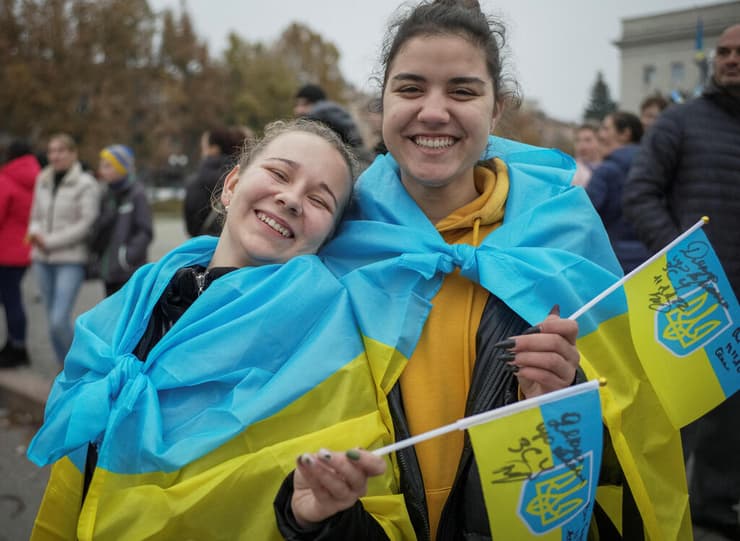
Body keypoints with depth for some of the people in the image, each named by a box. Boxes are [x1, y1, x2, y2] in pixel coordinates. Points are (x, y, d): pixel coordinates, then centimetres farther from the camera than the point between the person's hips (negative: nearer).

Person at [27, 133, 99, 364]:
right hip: (43, 259, 6)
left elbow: (87, 223, -12)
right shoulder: (43, 180, 11)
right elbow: (36, 215, 18)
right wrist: (35, 232, -6)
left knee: (60, 320, -14)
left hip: (71, 260, -6)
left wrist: (50, 241, -13)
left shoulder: (86, 184, -7)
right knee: (52, 321, 11)